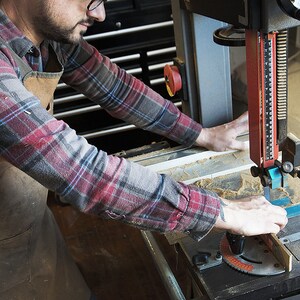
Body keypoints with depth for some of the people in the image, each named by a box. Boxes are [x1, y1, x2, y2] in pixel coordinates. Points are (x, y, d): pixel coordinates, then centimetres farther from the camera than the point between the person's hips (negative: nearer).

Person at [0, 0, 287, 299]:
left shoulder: (54, 32, -8)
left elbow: (114, 85, 2)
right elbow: (82, 173, -39)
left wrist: (202, 134, 5)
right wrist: (223, 213, -33)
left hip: (35, 222, 6)